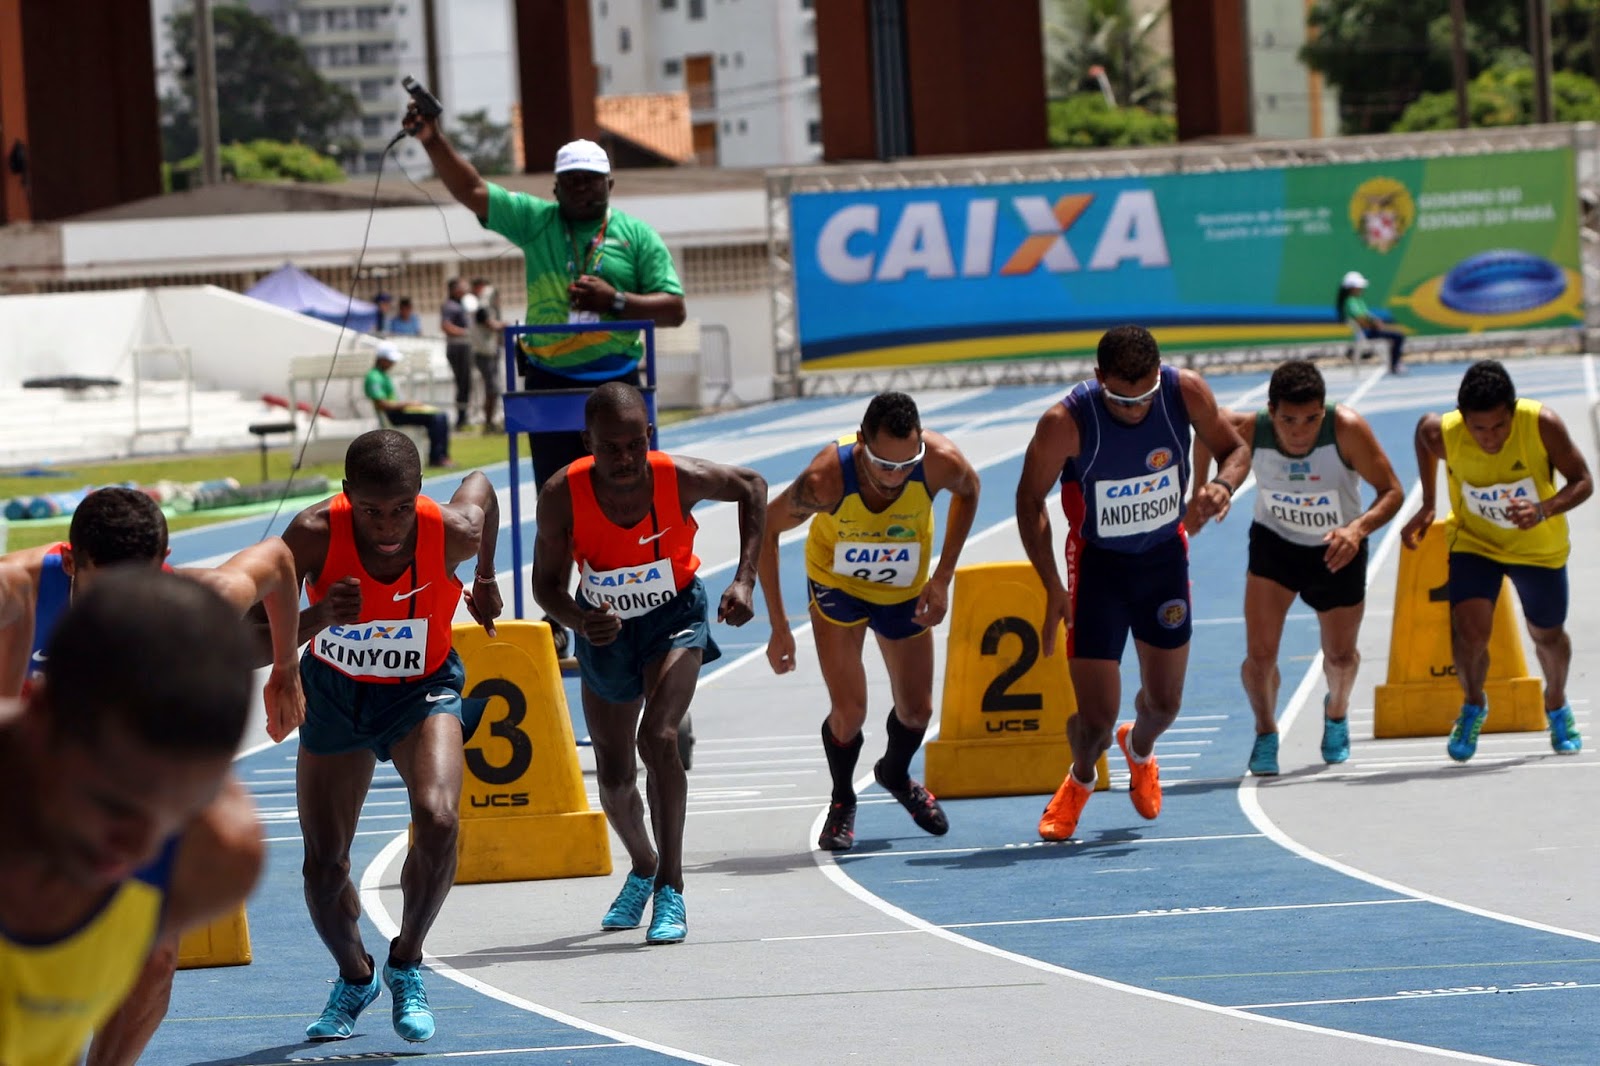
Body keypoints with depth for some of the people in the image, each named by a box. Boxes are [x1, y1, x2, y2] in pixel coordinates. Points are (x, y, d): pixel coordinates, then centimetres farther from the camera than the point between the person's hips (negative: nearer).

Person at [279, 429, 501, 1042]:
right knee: (323, 862, 5)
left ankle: (406, 964, -3)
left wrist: (485, 582, 12)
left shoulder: (453, 532, -28)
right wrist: (318, 618, -52)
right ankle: (354, 979, 36)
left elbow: (480, 485, -2)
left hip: (422, 689, -1)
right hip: (334, 689, 1)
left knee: (437, 820, -28)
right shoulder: (316, 536, -31)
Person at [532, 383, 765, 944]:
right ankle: (642, 868, 43)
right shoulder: (563, 495, -27)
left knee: (658, 737, -26)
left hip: (674, 618, -2)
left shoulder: (679, 478, -28)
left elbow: (751, 488, -7)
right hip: (605, 628, 2)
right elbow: (547, 583, -16)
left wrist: (745, 579, -13)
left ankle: (670, 890, -19)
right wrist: (581, 622, -37)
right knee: (614, 777, 11)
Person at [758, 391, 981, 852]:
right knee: (849, 711, -13)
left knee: (916, 710, 10)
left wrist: (943, 578, -10)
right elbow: (765, 526, -21)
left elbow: (968, 491, -7)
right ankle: (842, 803, 17)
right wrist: (779, 626, -20)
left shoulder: (941, 462, -33)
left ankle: (896, 774, 45)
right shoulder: (826, 479, -39)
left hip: (904, 592, 3)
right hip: (837, 584, -3)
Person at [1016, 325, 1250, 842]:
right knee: (1095, 719, -7)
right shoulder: (1065, 424, -28)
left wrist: (1223, 484, -27)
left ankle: (1139, 750, 50)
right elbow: (1030, 500, -13)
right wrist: (1053, 588, -17)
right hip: (1097, 565, -3)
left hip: (1165, 557, 3)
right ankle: (1080, 781, 30)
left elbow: (1235, 448, -3)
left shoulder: (1186, 392, -21)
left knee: (1165, 703, 12)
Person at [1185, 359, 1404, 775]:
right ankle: (1265, 735, 16)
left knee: (1341, 656, 15)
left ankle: (1336, 713, 50)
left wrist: (1358, 529, -45)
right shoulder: (1247, 432, -30)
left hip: (1337, 549, 0)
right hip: (1275, 542, 0)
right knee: (1260, 654, -13)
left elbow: (1392, 491, -28)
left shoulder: (1346, 429, -34)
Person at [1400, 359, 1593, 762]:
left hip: (1539, 547, 1)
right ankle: (1473, 705, 5)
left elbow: (1582, 481, -20)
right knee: (1470, 628, -23)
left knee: (1547, 635, 18)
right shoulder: (1442, 434, -29)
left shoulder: (1542, 425, -31)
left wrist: (1545, 509, -39)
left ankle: (1556, 706, 50)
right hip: (1475, 543, -1)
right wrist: (1427, 505, -2)